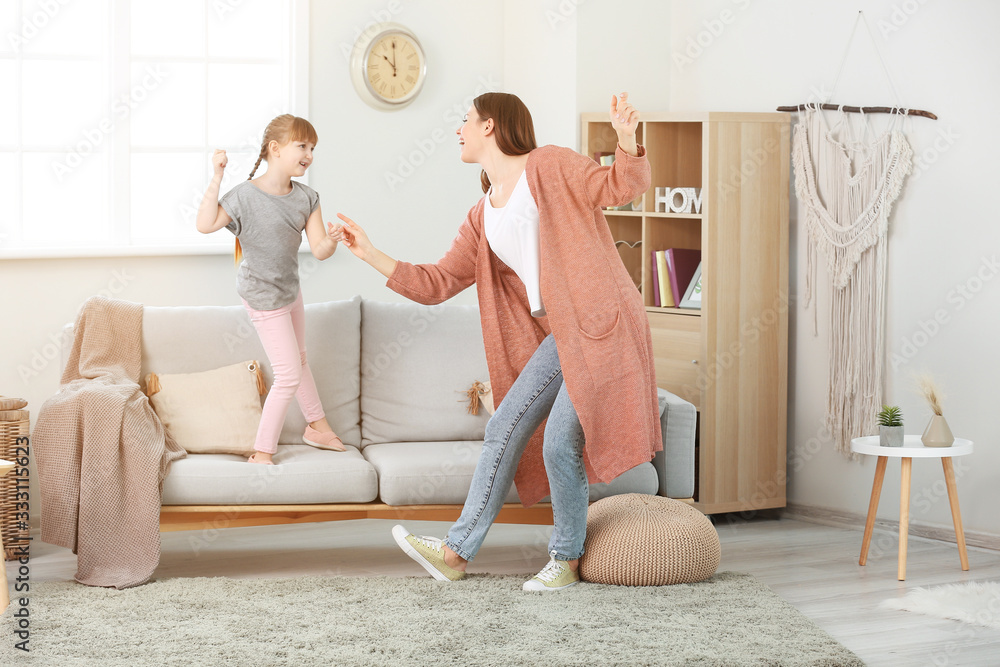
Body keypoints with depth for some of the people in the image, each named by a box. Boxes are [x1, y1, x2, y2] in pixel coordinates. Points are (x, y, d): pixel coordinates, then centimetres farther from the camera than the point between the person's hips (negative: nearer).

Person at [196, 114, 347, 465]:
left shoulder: (306, 198, -6)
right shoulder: (245, 195, -23)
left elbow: (318, 250, -11)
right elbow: (206, 225, -27)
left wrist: (331, 240, -34)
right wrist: (216, 178, -30)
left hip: (290, 289, 7)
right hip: (264, 297, -7)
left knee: (299, 359, 26)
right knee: (288, 375, -6)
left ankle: (317, 426, 45)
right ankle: (262, 452, 4)